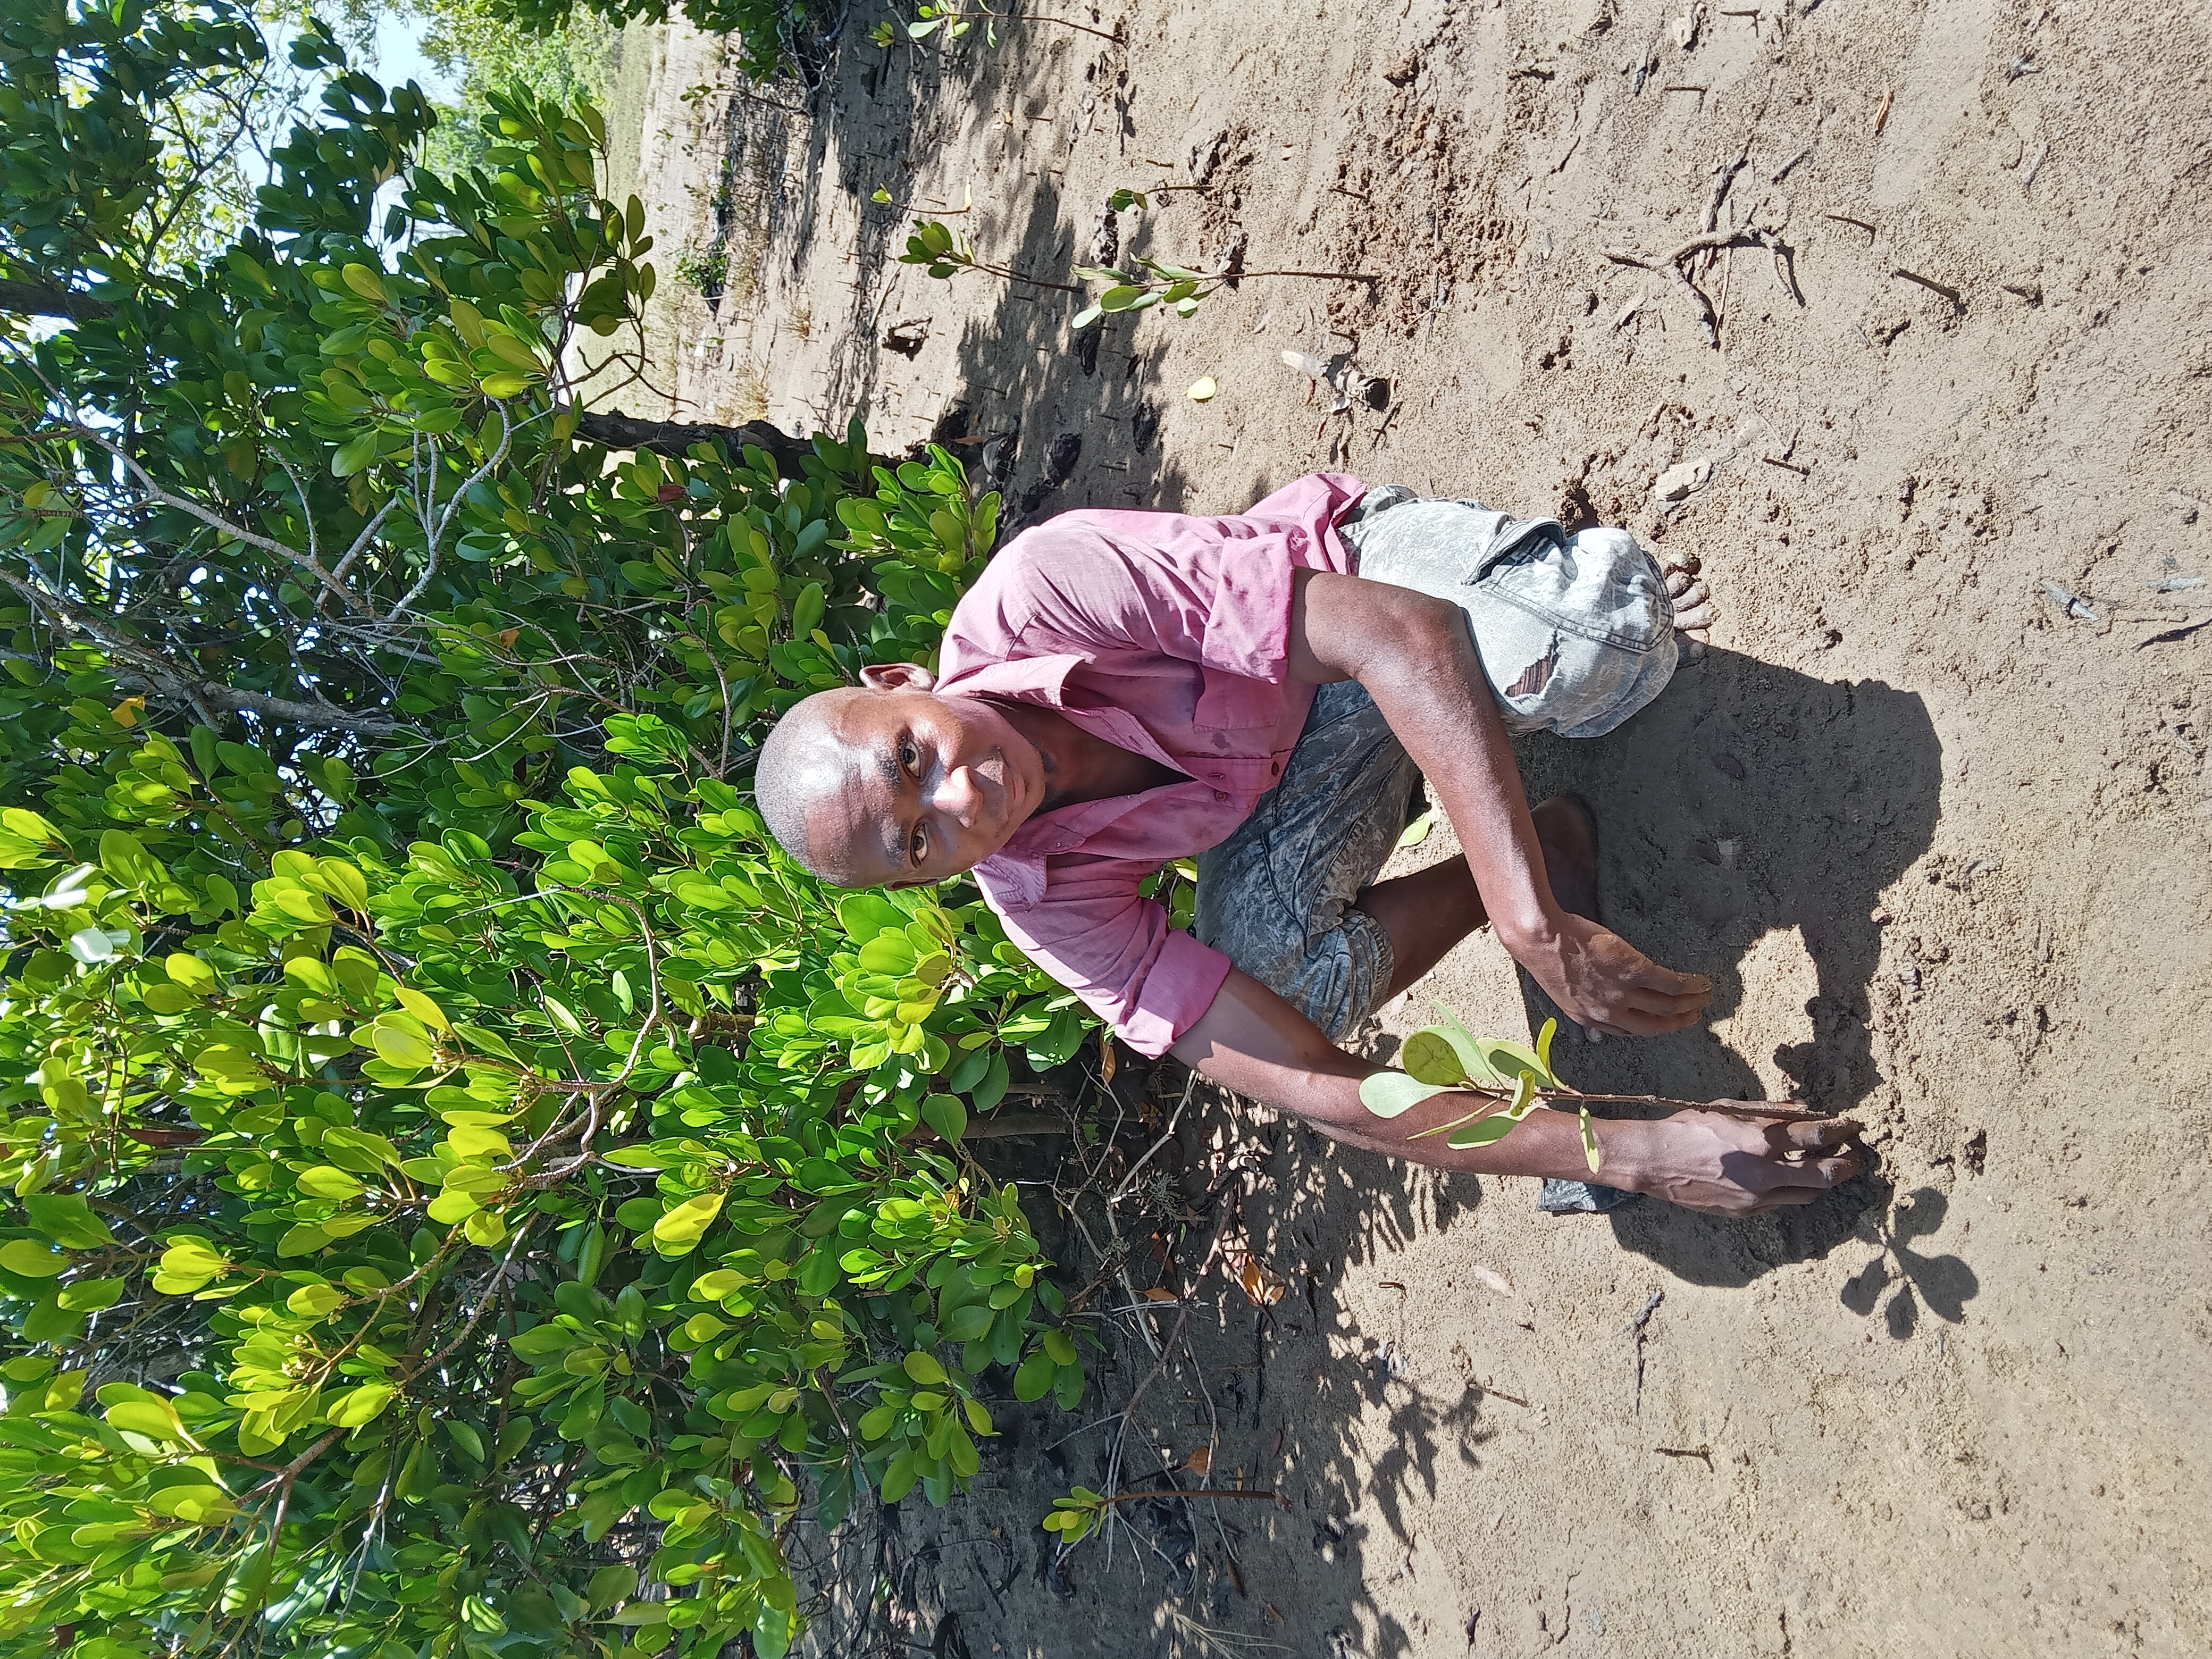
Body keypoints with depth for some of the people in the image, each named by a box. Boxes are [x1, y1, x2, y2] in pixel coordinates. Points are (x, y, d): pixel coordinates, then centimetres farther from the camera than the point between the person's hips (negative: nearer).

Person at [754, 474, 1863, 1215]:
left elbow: (1396, 630, -39)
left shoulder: (1034, 591, -34)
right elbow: (1322, 1094, -26)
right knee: (1261, 958, -33)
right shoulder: (1044, 902, -21)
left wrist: (1532, 923, -49)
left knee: (1596, 654, -37)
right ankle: (1558, 840, -8)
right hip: (1287, 784, 2)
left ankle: (1612, 608, 0)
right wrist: (1628, 1153, -36)